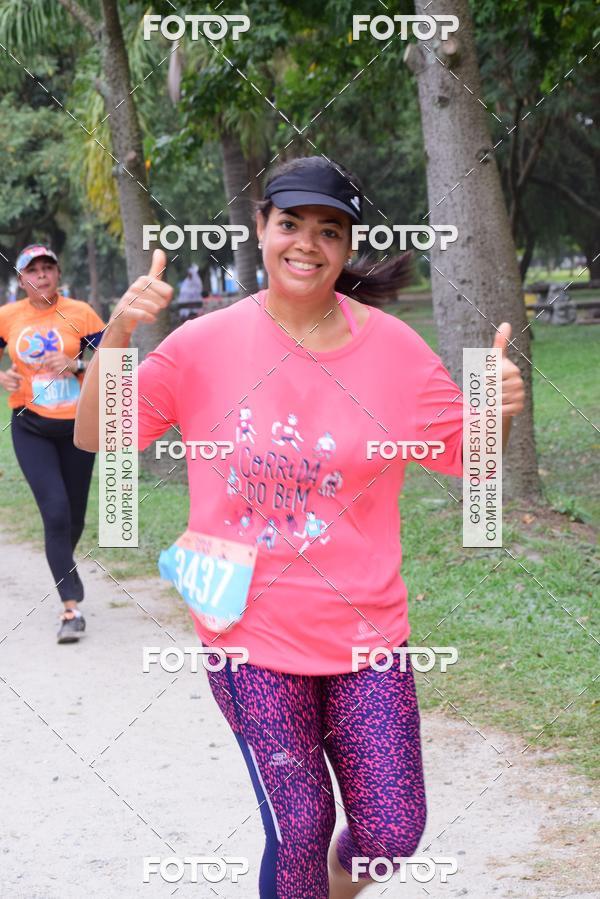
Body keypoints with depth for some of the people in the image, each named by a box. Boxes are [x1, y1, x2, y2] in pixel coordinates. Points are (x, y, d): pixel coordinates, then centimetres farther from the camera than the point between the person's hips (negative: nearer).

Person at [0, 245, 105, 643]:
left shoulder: (80, 313, -5)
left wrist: (77, 364, -22)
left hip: (78, 426, 1)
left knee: (74, 515, 10)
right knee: (55, 511, -14)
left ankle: (64, 568, 41)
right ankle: (71, 606, -11)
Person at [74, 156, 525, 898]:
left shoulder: (392, 348, -4)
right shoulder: (206, 345, -6)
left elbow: (466, 457, 3)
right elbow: (95, 436, -2)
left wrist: (497, 411, -20)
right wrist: (118, 333, -19)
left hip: (365, 633, 2)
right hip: (253, 636, -1)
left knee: (392, 833, 4)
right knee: (298, 832, -1)